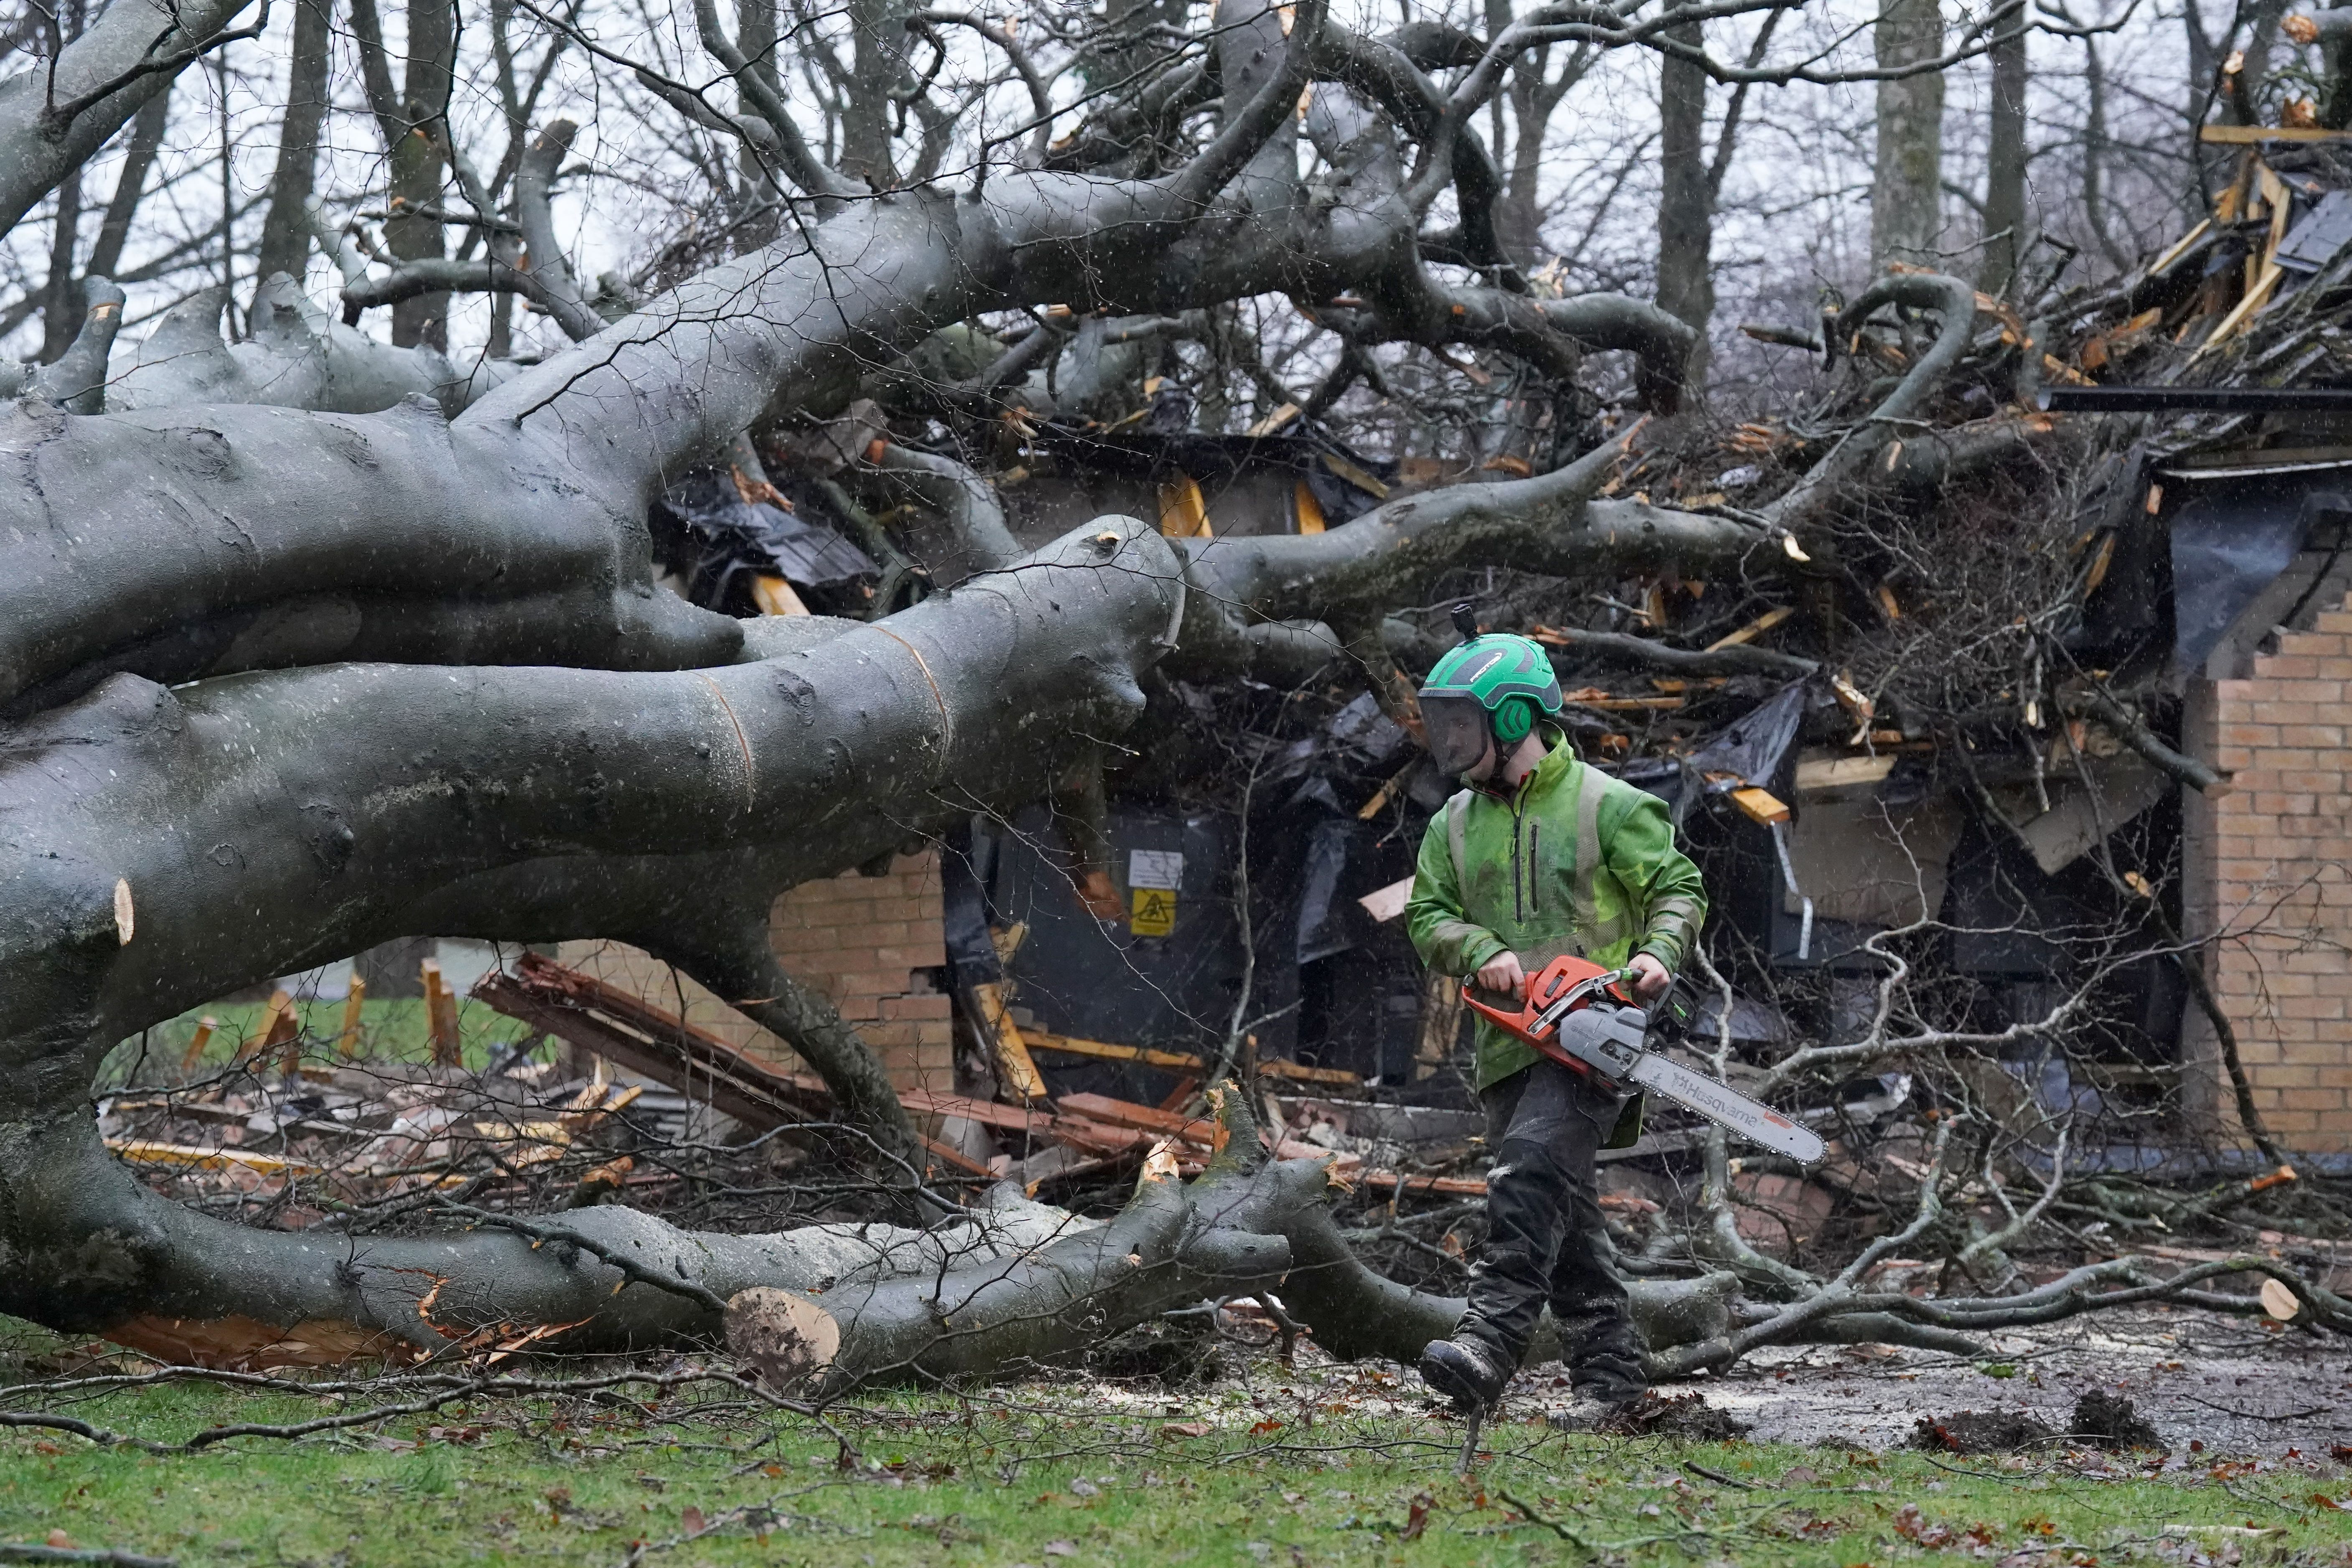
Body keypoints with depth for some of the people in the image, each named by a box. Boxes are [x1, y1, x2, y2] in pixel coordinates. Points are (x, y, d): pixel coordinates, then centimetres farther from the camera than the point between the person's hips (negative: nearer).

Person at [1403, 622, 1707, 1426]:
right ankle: (1609, 1364, 14)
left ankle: (1489, 1343, -33)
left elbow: (1680, 888, 2)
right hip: (1508, 1048, 6)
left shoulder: (1606, 806, -1)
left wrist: (1656, 955, -17)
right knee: (1563, 1210, 7)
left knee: (1531, 1171, -23)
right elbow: (1427, 916, 10)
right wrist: (1483, 951, -10)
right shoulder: (1455, 825, 14)